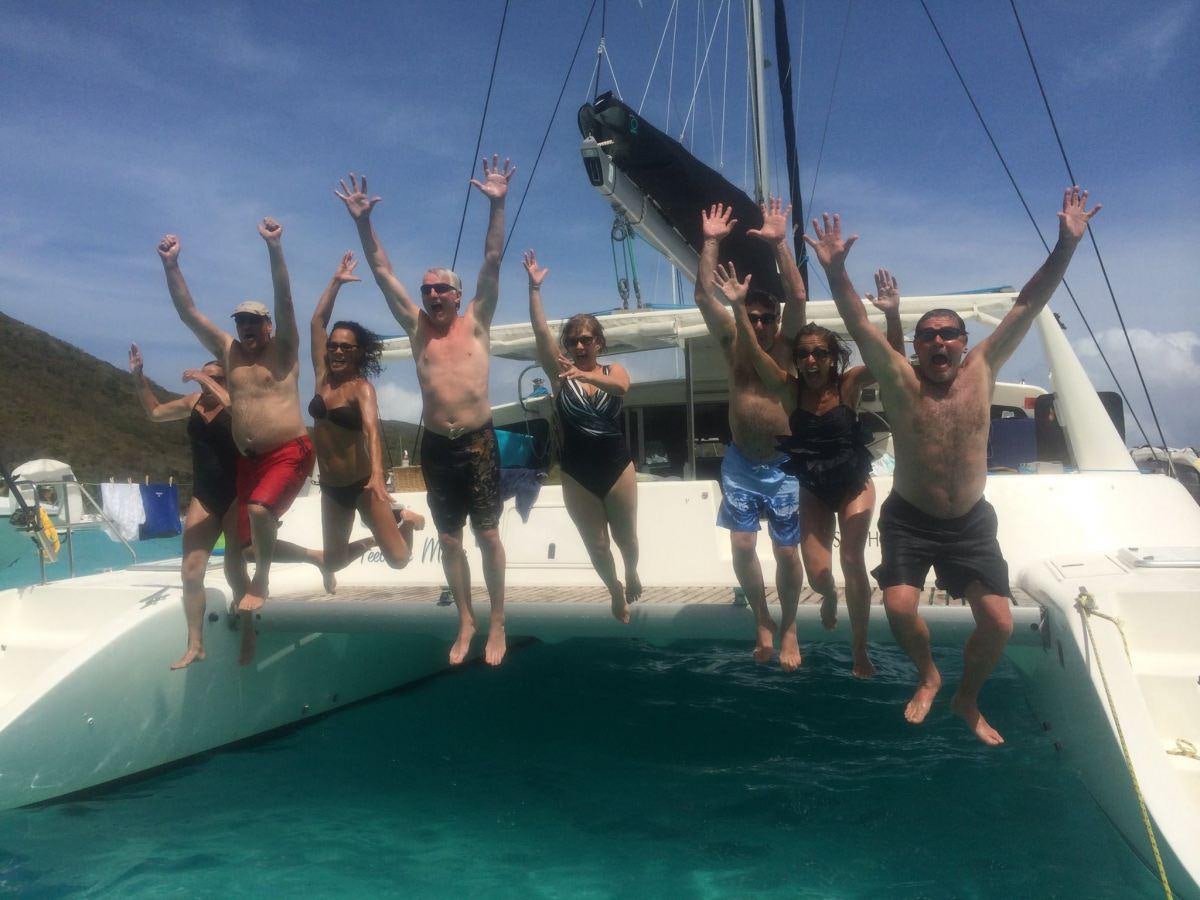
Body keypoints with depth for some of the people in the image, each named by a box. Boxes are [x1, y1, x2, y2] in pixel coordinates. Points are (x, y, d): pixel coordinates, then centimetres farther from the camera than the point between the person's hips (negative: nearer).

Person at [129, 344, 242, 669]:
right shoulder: (194, 401, 8)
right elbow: (155, 412, 22)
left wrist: (206, 379, -26)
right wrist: (138, 376, 14)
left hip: (237, 494, -6)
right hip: (203, 496, 6)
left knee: (233, 568, -5)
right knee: (191, 571, 1)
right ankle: (195, 646, 11)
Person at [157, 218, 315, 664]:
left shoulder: (283, 349, -3)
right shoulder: (228, 350, 9)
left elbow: (284, 301, -19)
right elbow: (188, 312, 2)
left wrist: (274, 248, -30)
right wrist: (171, 265, -9)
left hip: (289, 452, -6)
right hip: (247, 457, 7)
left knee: (260, 510, -30)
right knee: (246, 537, 8)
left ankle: (261, 582, -8)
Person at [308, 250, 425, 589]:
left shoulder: (363, 388, -13)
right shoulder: (323, 378, 0)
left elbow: (372, 430, -29)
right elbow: (317, 321, -2)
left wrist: (377, 475, -44)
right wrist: (336, 282, -4)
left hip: (361, 484, -5)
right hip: (331, 487, 5)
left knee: (399, 559, -6)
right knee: (332, 562, 12)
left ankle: (405, 519, 27)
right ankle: (368, 542, 45)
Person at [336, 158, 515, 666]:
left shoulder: (476, 322, 2)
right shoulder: (416, 326, 7)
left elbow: (492, 262, -7)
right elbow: (382, 271, 5)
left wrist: (497, 206, -16)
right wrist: (362, 222, -4)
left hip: (478, 442, -3)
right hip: (435, 446, 3)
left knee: (487, 535, 1)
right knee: (448, 540, 9)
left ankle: (497, 623, 15)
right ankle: (465, 622, 23)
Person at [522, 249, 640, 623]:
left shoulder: (614, 370, 0)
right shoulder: (560, 373, -2)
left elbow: (622, 386, -25)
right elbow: (540, 330, -14)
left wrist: (585, 375, -41)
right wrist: (534, 286, -24)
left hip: (618, 466, 0)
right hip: (577, 473, 0)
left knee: (626, 537, 14)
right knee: (596, 545, 10)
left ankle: (631, 574, 47)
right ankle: (616, 591, 37)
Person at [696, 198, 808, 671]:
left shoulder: (786, 345, -5)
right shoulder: (733, 343, 0)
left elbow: (797, 297, -20)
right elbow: (704, 294, -8)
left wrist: (779, 243, -26)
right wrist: (711, 242, -13)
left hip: (784, 466, -2)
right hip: (739, 463, 2)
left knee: (786, 551, 4)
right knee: (743, 547, 4)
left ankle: (789, 627, 24)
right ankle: (762, 623, 24)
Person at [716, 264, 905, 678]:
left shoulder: (849, 383, -14)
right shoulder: (789, 389, -12)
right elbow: (754, 351, -22)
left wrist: (892, 314, -41)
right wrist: (738, 306, -34)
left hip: (854, 485, -1)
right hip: (812, 490, 1)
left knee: (852, 562, -10)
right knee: (817, 576, -4)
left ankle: (860, 651, 7)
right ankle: (830, 596, 37)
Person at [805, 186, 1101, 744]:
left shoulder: (981, 372, -5)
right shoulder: (900, 380, -10)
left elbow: (1027, 306, -8)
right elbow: (858, 324, -20)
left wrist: (1066, 246, -16)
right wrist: (834, 269, -33)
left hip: (971, 522, 2)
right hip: (909, 520, -2)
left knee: (998, 623, -3)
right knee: (899, 606, -20)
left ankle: (967, 699, 27)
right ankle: (927, 675, 14)